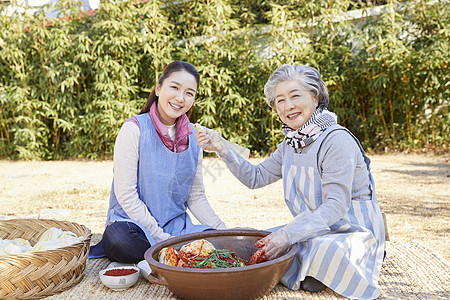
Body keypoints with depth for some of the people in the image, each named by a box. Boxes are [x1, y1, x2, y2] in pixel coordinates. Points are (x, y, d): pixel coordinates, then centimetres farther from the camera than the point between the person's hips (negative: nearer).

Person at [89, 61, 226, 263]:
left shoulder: (193, 137, 5)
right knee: (120, 236, -39)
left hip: (177, 226, 5)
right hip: (133, 222, -4)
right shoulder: (134, 129, -10)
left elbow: (196, 197, 10)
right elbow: (126, 195, -14)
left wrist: (224, 231, -4)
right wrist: (162, 238, -19)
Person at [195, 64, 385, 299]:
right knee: (260, 245, -5)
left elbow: (336, 205, -27)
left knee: (323, 252, -38)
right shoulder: (291, 144, 6)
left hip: (354, 231, -8)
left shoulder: (337, 141, -21)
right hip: (316, 230, 8)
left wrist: (289, 234, -37)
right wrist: (221, 148, -4)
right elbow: (255, 177, 8)